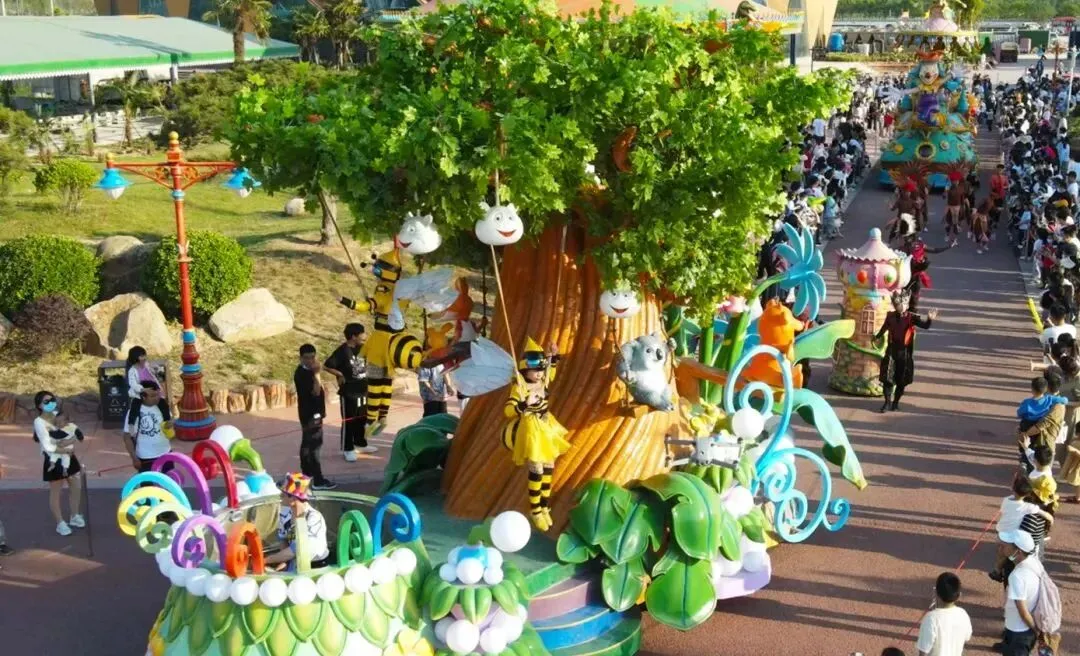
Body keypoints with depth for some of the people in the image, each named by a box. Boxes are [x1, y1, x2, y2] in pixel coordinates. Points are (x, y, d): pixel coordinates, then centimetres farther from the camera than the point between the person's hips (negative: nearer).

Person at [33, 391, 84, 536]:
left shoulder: (58, 415, 0)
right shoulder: (39, 422, -18)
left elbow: (77, 434, -1)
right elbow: (48, 447, -22)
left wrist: (69, 441, -21)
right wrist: (67, 449, -15)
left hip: (68, 458, 6)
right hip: (54, 461, -6)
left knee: (77, 487, 15)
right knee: (55, 492, 8)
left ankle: (75, 517, 34)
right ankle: (60, 523, 20)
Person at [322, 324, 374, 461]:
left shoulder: (362, 348, 3)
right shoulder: (342, 351, -18)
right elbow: (326, 366, -18)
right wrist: (340, 375, -14)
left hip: (362, 390, 7)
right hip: (348, 392, -7)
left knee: (361, 419, 17)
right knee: (348, 421, 0)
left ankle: (360, 444, 32)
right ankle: (348, 449, 8)